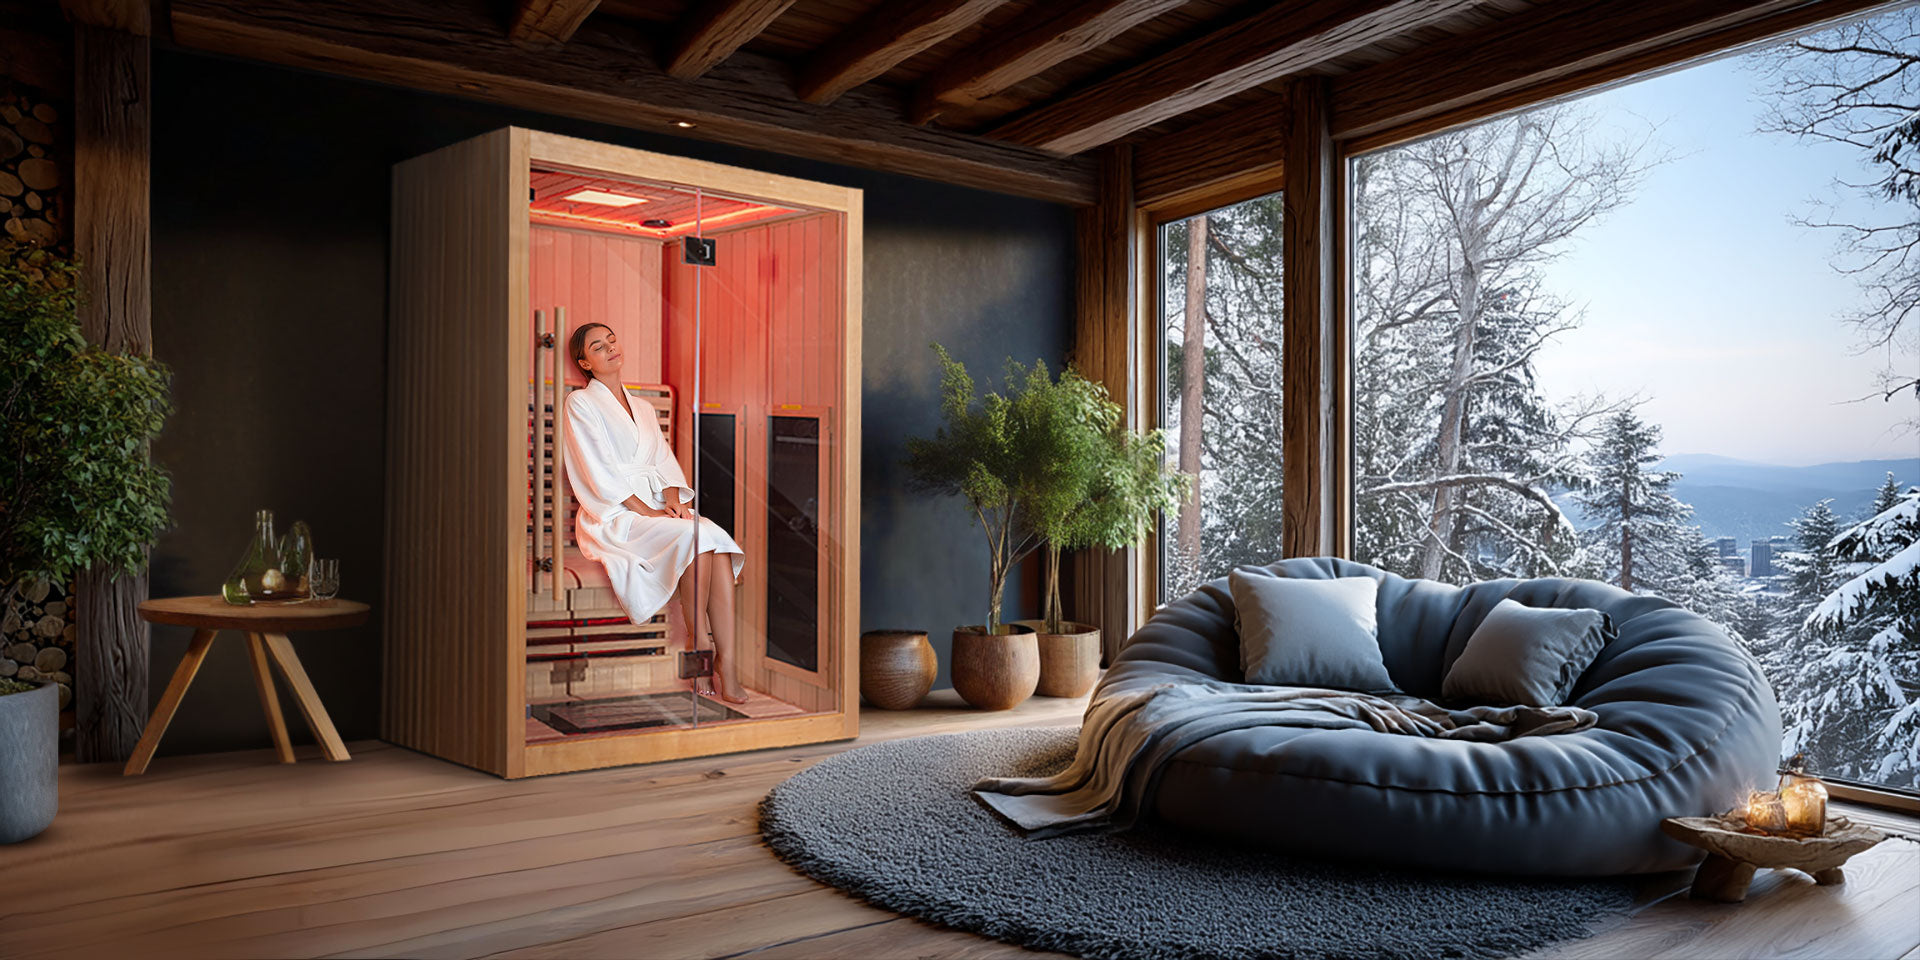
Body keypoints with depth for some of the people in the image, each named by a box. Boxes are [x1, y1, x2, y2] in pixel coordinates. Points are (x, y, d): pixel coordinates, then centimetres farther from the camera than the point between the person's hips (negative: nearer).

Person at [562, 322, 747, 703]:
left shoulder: (644, 409, 24)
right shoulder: (581, 403, 4)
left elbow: (664, 462, 14)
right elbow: (600, 471, -7)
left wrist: (673, 500, -7)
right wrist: (645, 510, -16)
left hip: (655, 510, 6)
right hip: (612, 517, -5)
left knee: (720, 543, -25)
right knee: (694, 536, -32)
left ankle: (727, 666, -32)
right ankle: (696, 643, -18)